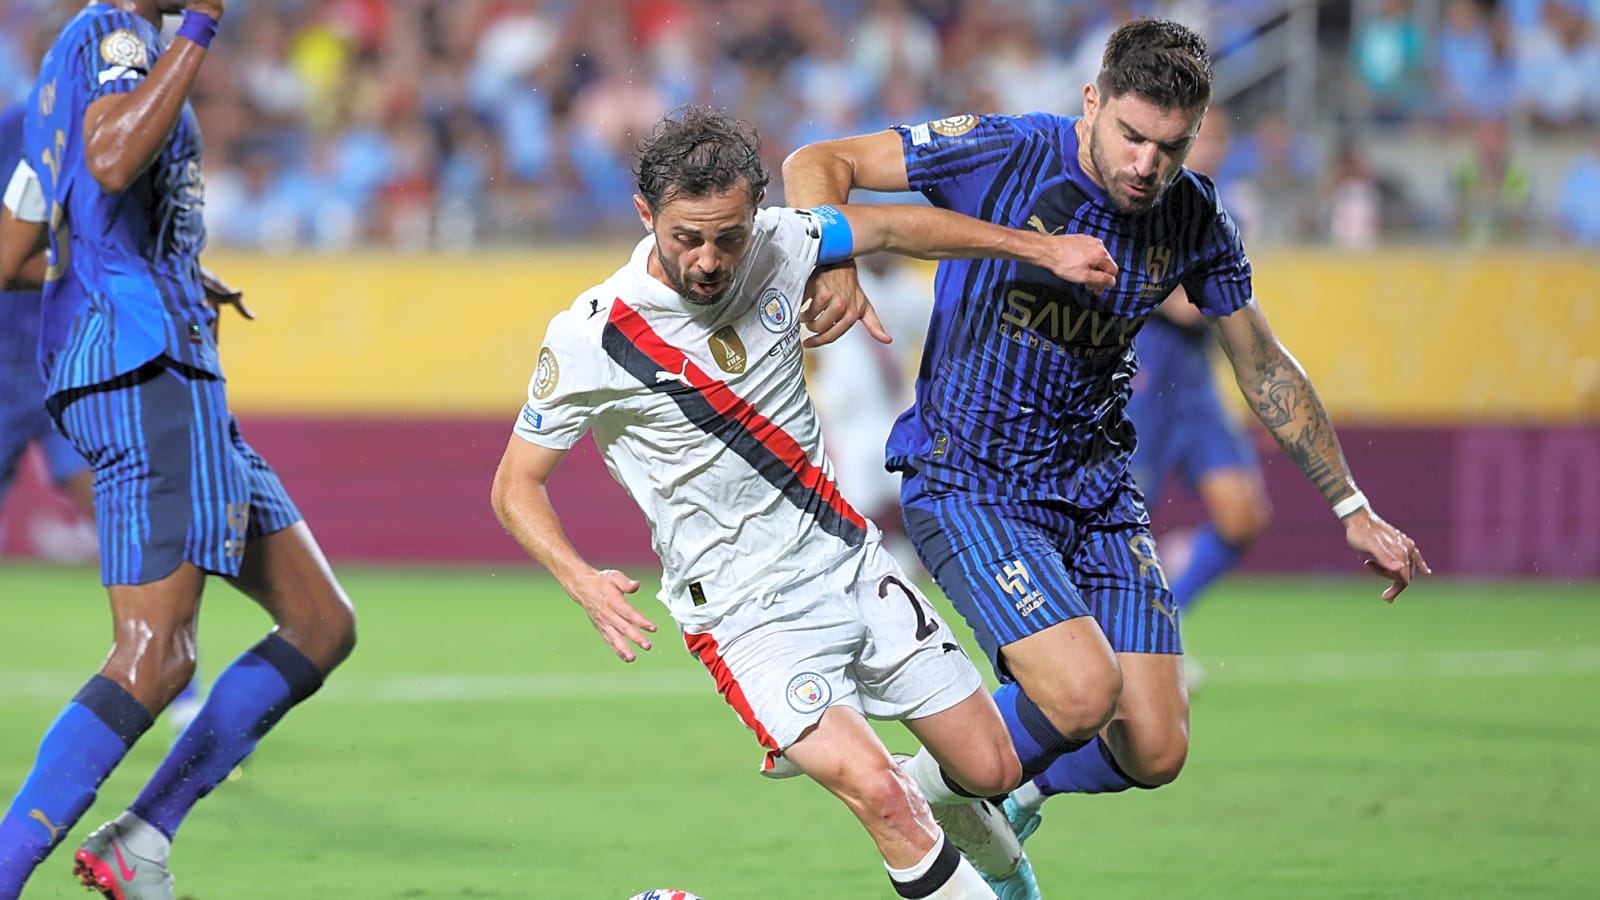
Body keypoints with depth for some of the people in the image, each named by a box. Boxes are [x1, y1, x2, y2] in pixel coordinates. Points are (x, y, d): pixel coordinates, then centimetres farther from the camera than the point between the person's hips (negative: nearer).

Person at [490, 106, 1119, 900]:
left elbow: (888, 227, 12)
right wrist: (582, 582, -26)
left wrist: (1040, 247, 13)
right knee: (876, 793, -25)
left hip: (852, 564, 5)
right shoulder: (587, 340, -19)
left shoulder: (774, 247, -7)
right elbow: (516, 484, -9)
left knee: (992, 771, 9)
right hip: (745, 616, -5)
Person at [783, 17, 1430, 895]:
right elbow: (815, 163, -13)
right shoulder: (1004, 155, -16)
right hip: (968, 484, -5)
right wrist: (833, 265, -34)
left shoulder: (1194, 219, -2)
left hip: (1096, 489, 5)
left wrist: (1352, 508, 14)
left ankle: (1010, 790, 29)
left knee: (1154, 752, -2)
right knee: (1085, 692, -25)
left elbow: (1265, 368, 12)